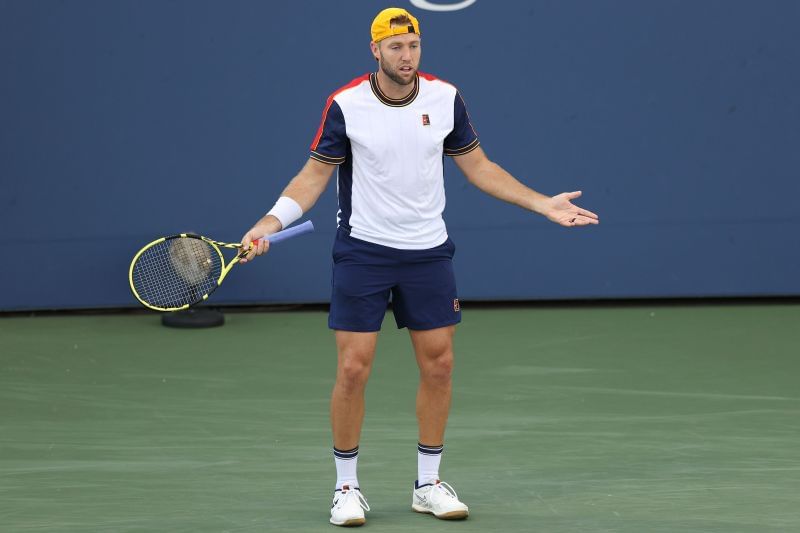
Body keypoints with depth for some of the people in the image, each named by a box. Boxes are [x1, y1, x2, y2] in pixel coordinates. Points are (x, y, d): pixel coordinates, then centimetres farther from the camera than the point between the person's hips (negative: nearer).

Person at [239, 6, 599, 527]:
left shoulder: (445, 98, -4)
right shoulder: (346, 105, -11)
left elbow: (478, 166, 7)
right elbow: (316, 173, -2)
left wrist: (543, 204, 3)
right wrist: (270, 222, -15)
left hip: (428, 253, 3)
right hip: (362, 251, -3)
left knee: (439, 364, 4)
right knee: (353, 370, -6)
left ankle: (428, 484, 17)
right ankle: (347, 486, 9)